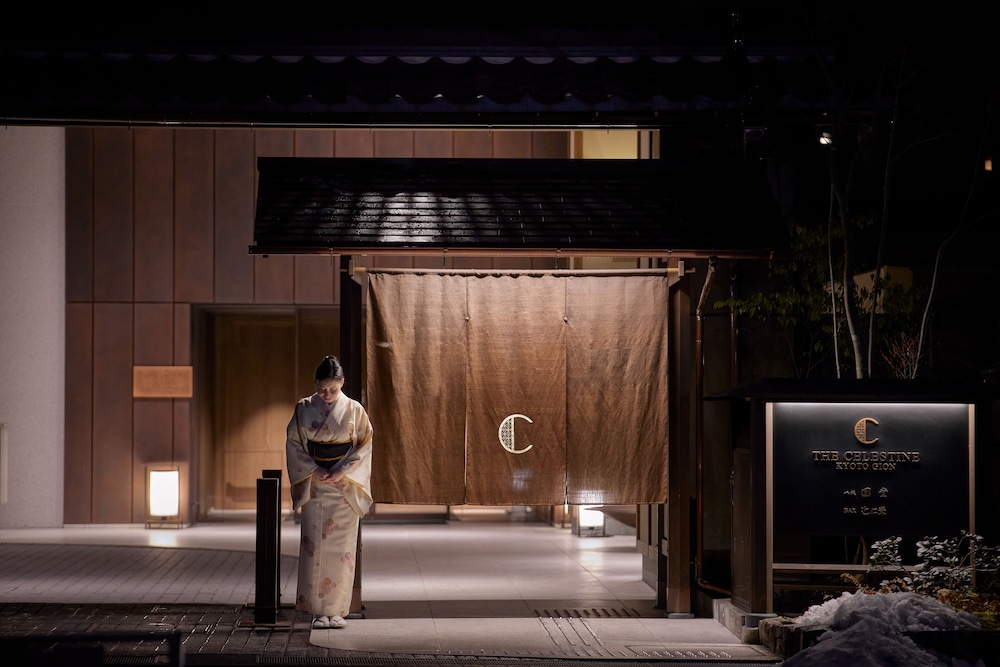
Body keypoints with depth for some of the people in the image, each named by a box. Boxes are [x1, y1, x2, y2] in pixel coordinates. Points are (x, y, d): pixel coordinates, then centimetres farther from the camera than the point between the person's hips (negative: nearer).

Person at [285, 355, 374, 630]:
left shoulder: (354, 410, 1)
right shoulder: (304, 409, 2)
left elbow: (365, 446, 1)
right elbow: (293, 444, 4)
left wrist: (342, 472, -11)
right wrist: (314, 471, -9)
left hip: (345, 486, 0)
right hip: (315, 486, 0)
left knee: (341, 547, -2)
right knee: (315, 546, -4)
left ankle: (337, 610, 4)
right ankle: (319, 610, 0)